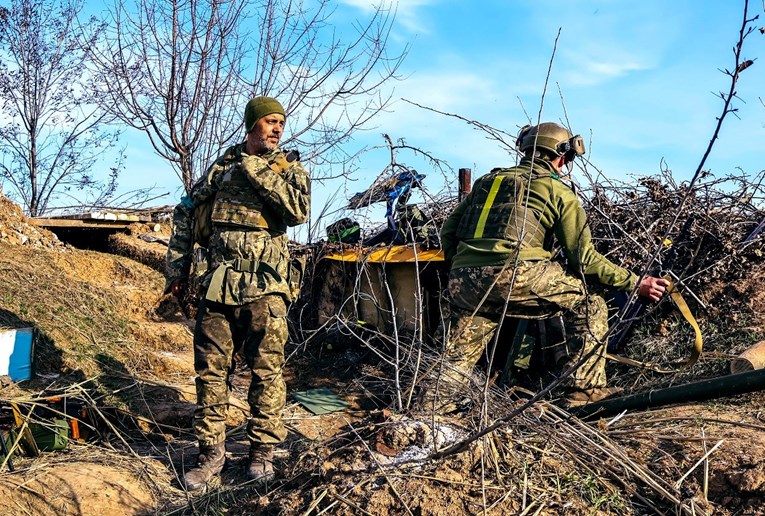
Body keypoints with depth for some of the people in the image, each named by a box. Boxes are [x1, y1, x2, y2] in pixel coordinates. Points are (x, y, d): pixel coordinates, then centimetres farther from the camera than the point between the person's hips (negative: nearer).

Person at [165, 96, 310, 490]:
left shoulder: (290, 167, 6)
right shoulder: (223, 165, 13)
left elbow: (298, 210, -14)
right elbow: (185, 212, 18)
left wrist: (257, 171, -13)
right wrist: (177, 267, 13)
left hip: (265, 287, -2)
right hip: (218, 284, 3)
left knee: (266, 371, 2)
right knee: (210, 369, 5)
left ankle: (262, 450, 16)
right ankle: (212, 451, 17)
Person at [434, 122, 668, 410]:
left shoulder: (487, 180, 26)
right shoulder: (558, 191, 12)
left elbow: (448, 232, 22)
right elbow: (584, 257, 7)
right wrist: (635, 283, 15)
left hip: (462, 282, 5)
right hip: (514, 277, -5)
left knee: (459, 357, 20)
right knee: (588, 303, 14)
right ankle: (585, 388, 14)